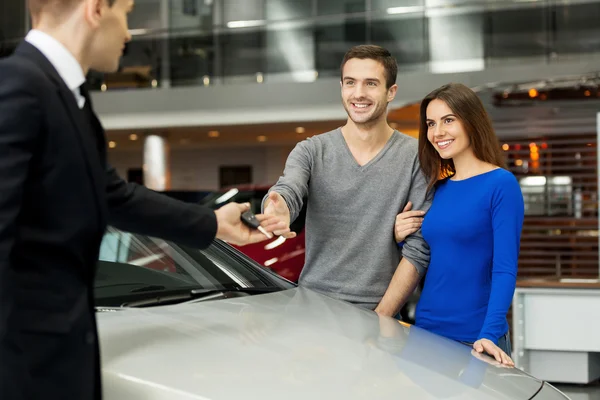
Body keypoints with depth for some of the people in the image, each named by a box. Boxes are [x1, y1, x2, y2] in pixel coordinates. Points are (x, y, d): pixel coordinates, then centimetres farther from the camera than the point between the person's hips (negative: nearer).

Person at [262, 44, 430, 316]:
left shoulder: (415, 157, -4)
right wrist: (277, 210, -41)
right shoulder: (311, 151, 2)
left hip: (382, 309, -1)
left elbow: (418, 249, -6)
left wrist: (381, 316, -11)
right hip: (313, 304, 2)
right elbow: (286, 192, -17)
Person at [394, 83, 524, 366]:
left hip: (473, 339, -6)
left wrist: (489, 334, -25)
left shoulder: (500, 184, -9)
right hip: (424, 331, 6)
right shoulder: (438, 189, 9)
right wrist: (402, 238, -2)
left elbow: (505, 269, -15)